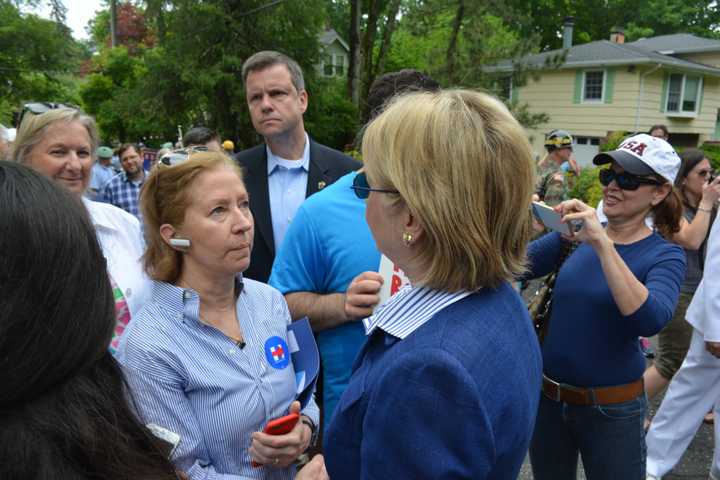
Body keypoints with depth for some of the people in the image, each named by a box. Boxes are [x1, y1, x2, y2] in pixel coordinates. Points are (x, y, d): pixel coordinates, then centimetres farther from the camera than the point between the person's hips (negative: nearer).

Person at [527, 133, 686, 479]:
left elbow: (650, 321, -30)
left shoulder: (664, 255, -11)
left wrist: (602, 243, -36)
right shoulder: (577, 232, 0)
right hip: (548, 395, 4)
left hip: (611, 408, -3)